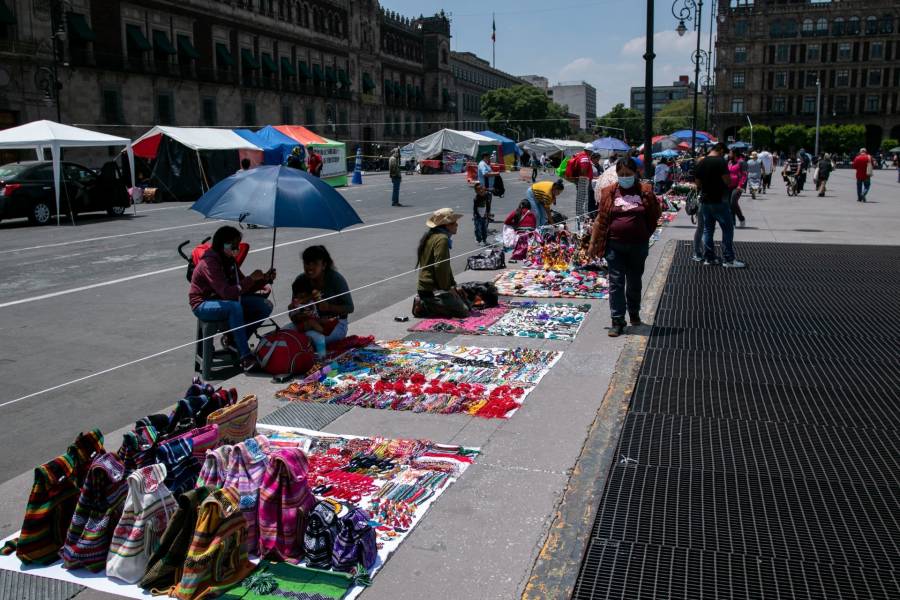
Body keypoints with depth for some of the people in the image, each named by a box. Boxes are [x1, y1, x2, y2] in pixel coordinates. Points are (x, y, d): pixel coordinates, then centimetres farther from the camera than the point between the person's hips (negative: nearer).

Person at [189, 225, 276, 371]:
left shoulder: (229, 260, 3)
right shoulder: (209, 263, -23)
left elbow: (244, 288, 4)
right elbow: (227, 293, -33)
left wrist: (264, 280, -11)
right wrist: (251, 278, -30)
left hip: (225, 301, 8)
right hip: (203, 305, -8)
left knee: (265, 306, -9)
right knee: (235, 307, -39)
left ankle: (232, 339, 2)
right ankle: (245, 357, -34)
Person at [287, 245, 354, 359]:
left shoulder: (336, 279, -14)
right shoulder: (300, 281, -4)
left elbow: (349, 308, -12)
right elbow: (293, 314, -1)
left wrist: (329, 307, -30)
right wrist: (299, 316, -26)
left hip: (336, 323, -5)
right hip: (311, 321, 5)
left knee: (311, 336, -34)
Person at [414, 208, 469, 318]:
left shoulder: (432, 236, 17)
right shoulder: (442, 239, -16)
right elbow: (441, 267, -22)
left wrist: (452, 285, 11)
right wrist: (447, 288, -11)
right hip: (432, 289, -11)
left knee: (465, 303, 16)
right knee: (463, 311, -13)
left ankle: (424, 302, 9)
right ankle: (424, 306, -11)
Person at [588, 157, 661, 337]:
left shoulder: (645, 191, 0)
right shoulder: (609, 192, 0)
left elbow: (654, 215, 12)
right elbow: (600, 219, 2)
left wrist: (645, 233, 10)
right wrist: (593, 242, 2)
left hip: (638, 245, 1)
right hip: (614, 245, -1)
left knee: (634, 282, 15)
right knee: (616, 283, -3)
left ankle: (634, 313, 35)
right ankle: (617, 322, 1)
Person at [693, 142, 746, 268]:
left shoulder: (701, 163, 7)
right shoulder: (721, 161, -13)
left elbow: (698, 184, 11)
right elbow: (728, 181, -17)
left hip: (705, 201, 7)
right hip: (719, 201, -7)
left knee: (707, 230, 12)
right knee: (728, 229, 1)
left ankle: (708, 258, 15)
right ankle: (729, 260, 1)